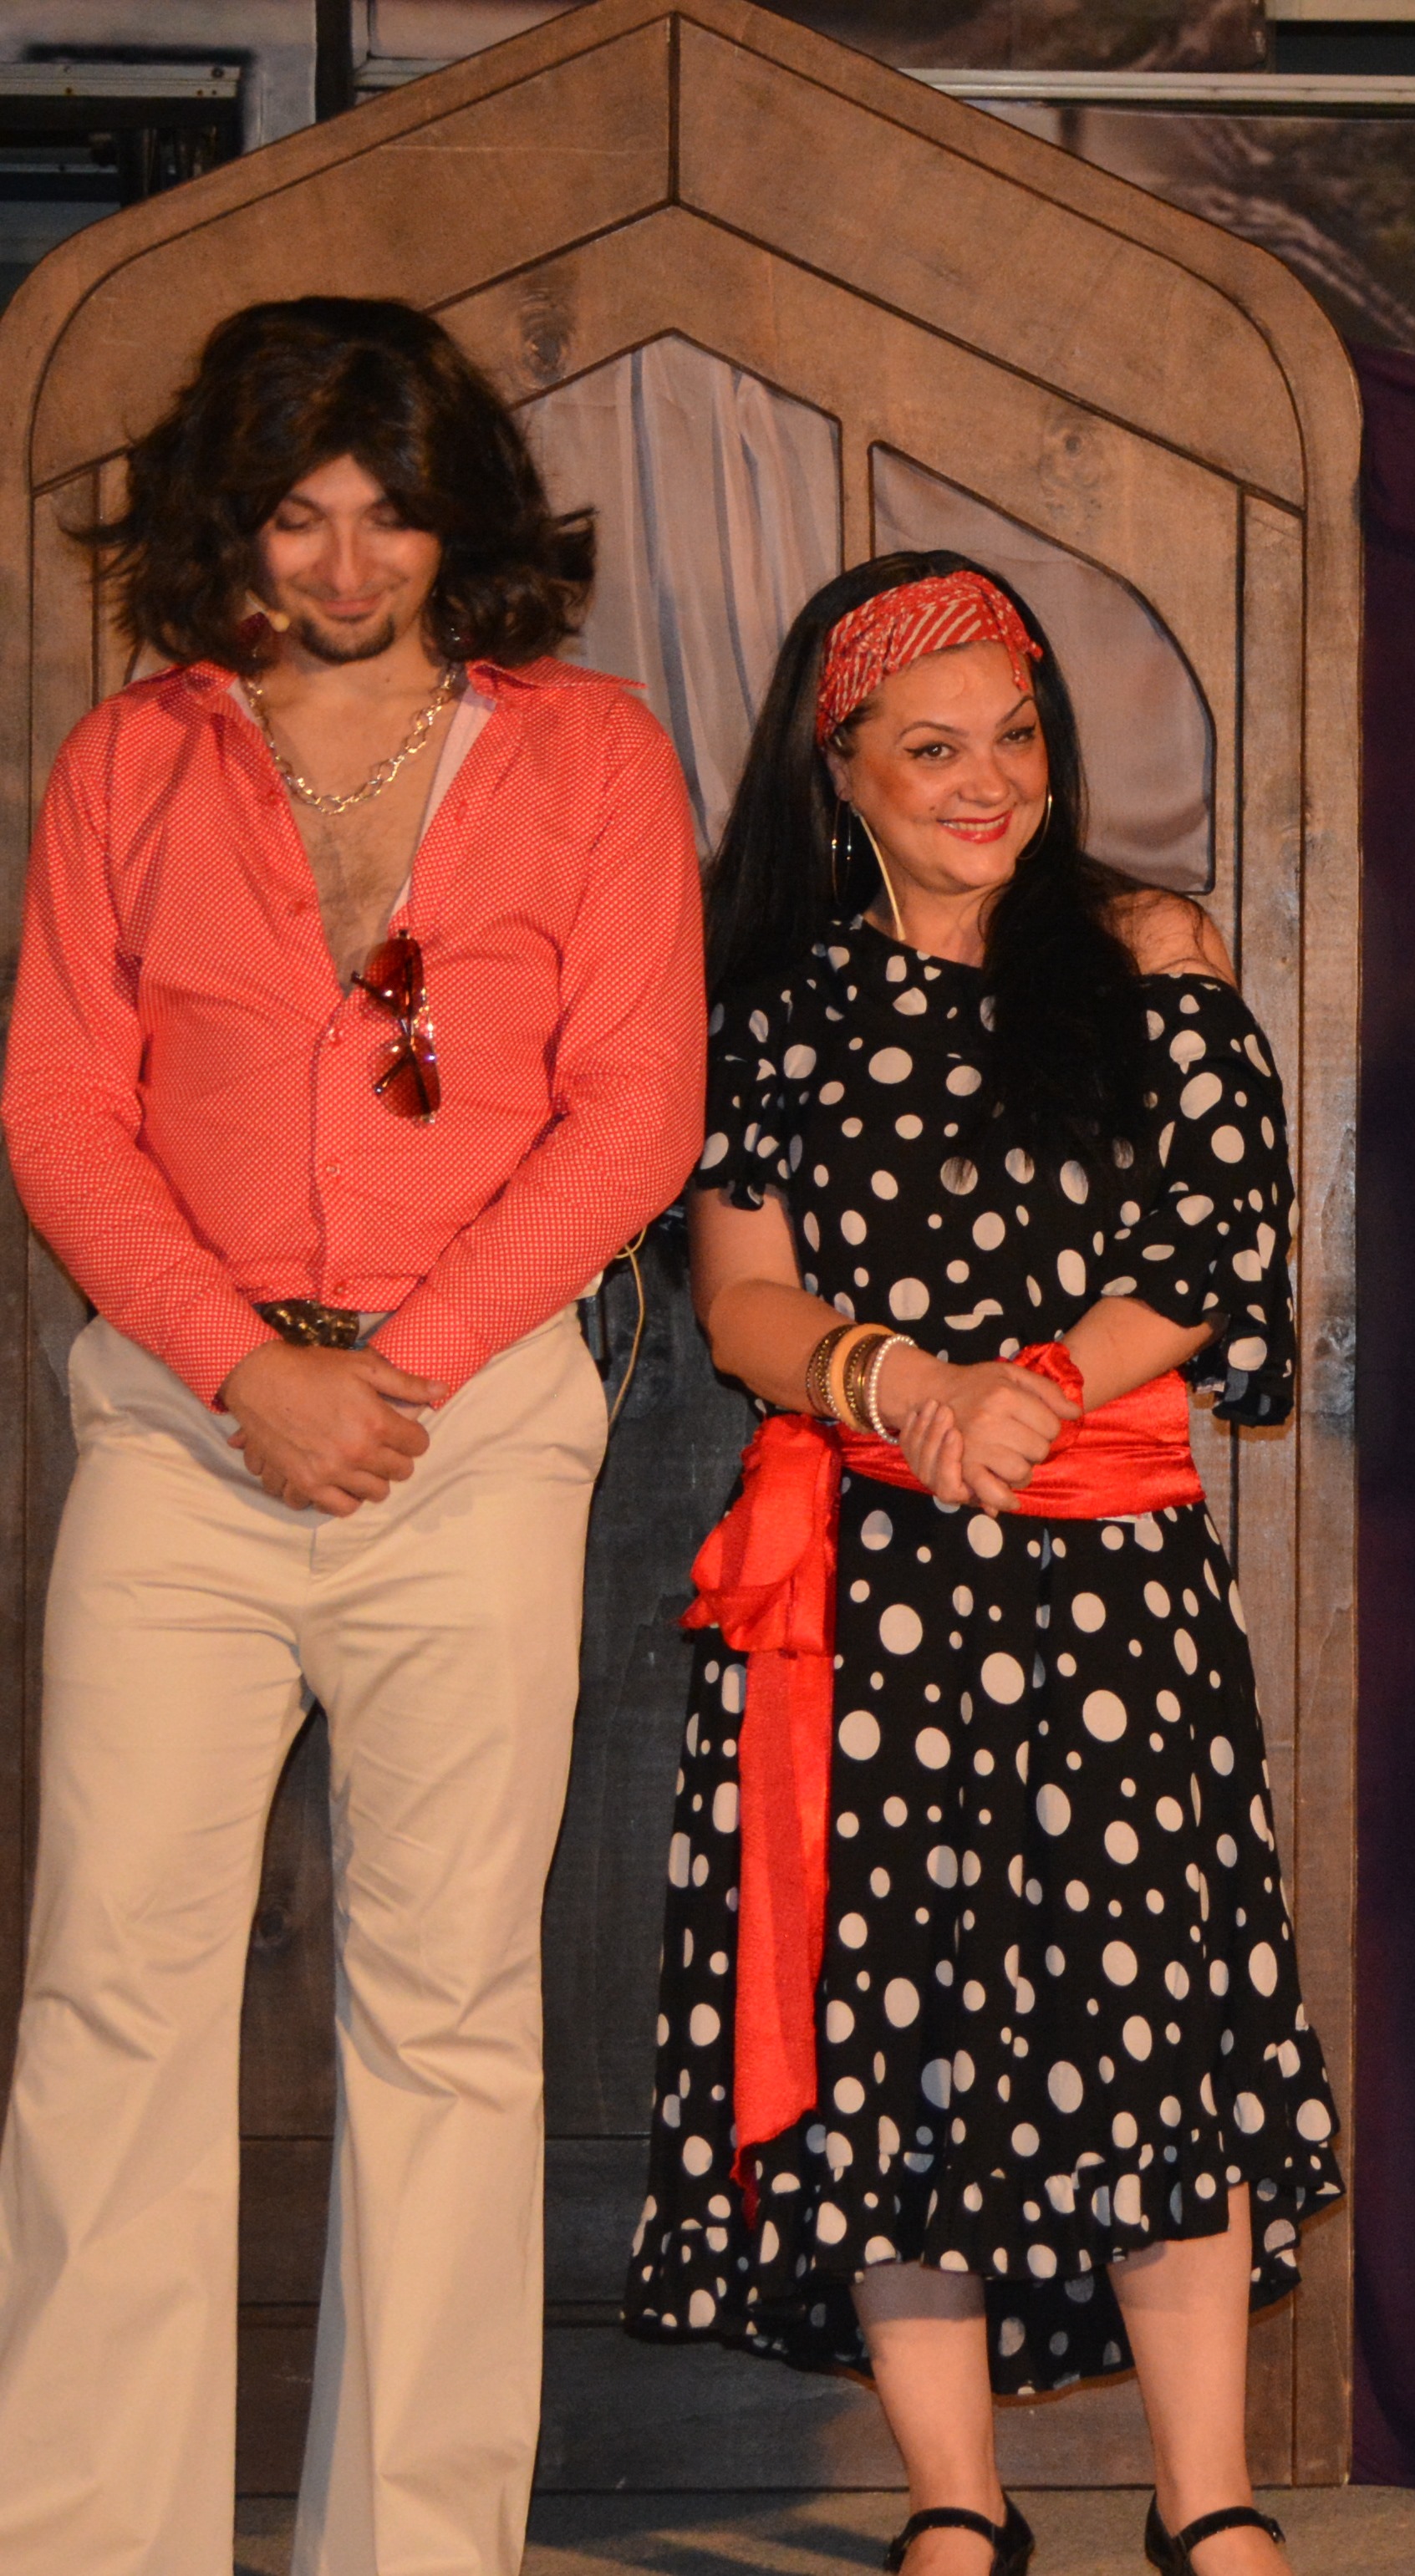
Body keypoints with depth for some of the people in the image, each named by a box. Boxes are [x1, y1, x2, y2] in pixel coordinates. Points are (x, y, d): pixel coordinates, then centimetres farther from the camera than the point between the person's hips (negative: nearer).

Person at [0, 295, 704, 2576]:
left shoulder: (586, 756, 8)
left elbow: (634, 1116, 2)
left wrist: (403, 1364, -7)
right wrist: (247, 1366, -7)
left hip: (477, 1414, -1)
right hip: (185, 1414, 1)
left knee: (447, 1992, -2)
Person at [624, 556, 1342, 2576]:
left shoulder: (1149, 959, 8)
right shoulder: (777, 1002, 10)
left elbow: (1228, 1247, 2)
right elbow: (741, 1296, 6)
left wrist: (1042, 1387, -11)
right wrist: (896, 1382, -13)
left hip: (1111, 1562, -1)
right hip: (863, 1575, 1)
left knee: (1153, 2004, -6)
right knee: (884, 2018, -1)